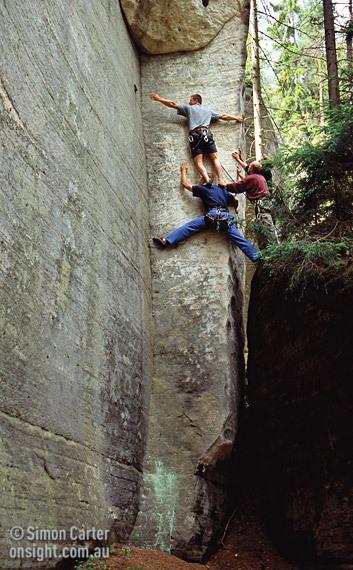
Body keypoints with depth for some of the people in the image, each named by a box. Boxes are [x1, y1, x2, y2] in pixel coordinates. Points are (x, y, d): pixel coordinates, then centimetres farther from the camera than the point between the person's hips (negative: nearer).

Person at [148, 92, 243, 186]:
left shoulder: (189, 108, 20)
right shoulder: (208, 111, 28)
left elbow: (173, 104, 19)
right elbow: (223, 116, 34)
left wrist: (159, 99, 26)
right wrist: (236, 117, 48)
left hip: (195, 135, -2)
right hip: (206, 133, 2)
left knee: (198, 162, -11)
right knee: (215, 158, -1)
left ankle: (206, 178, -36)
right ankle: (221, 180, -19)